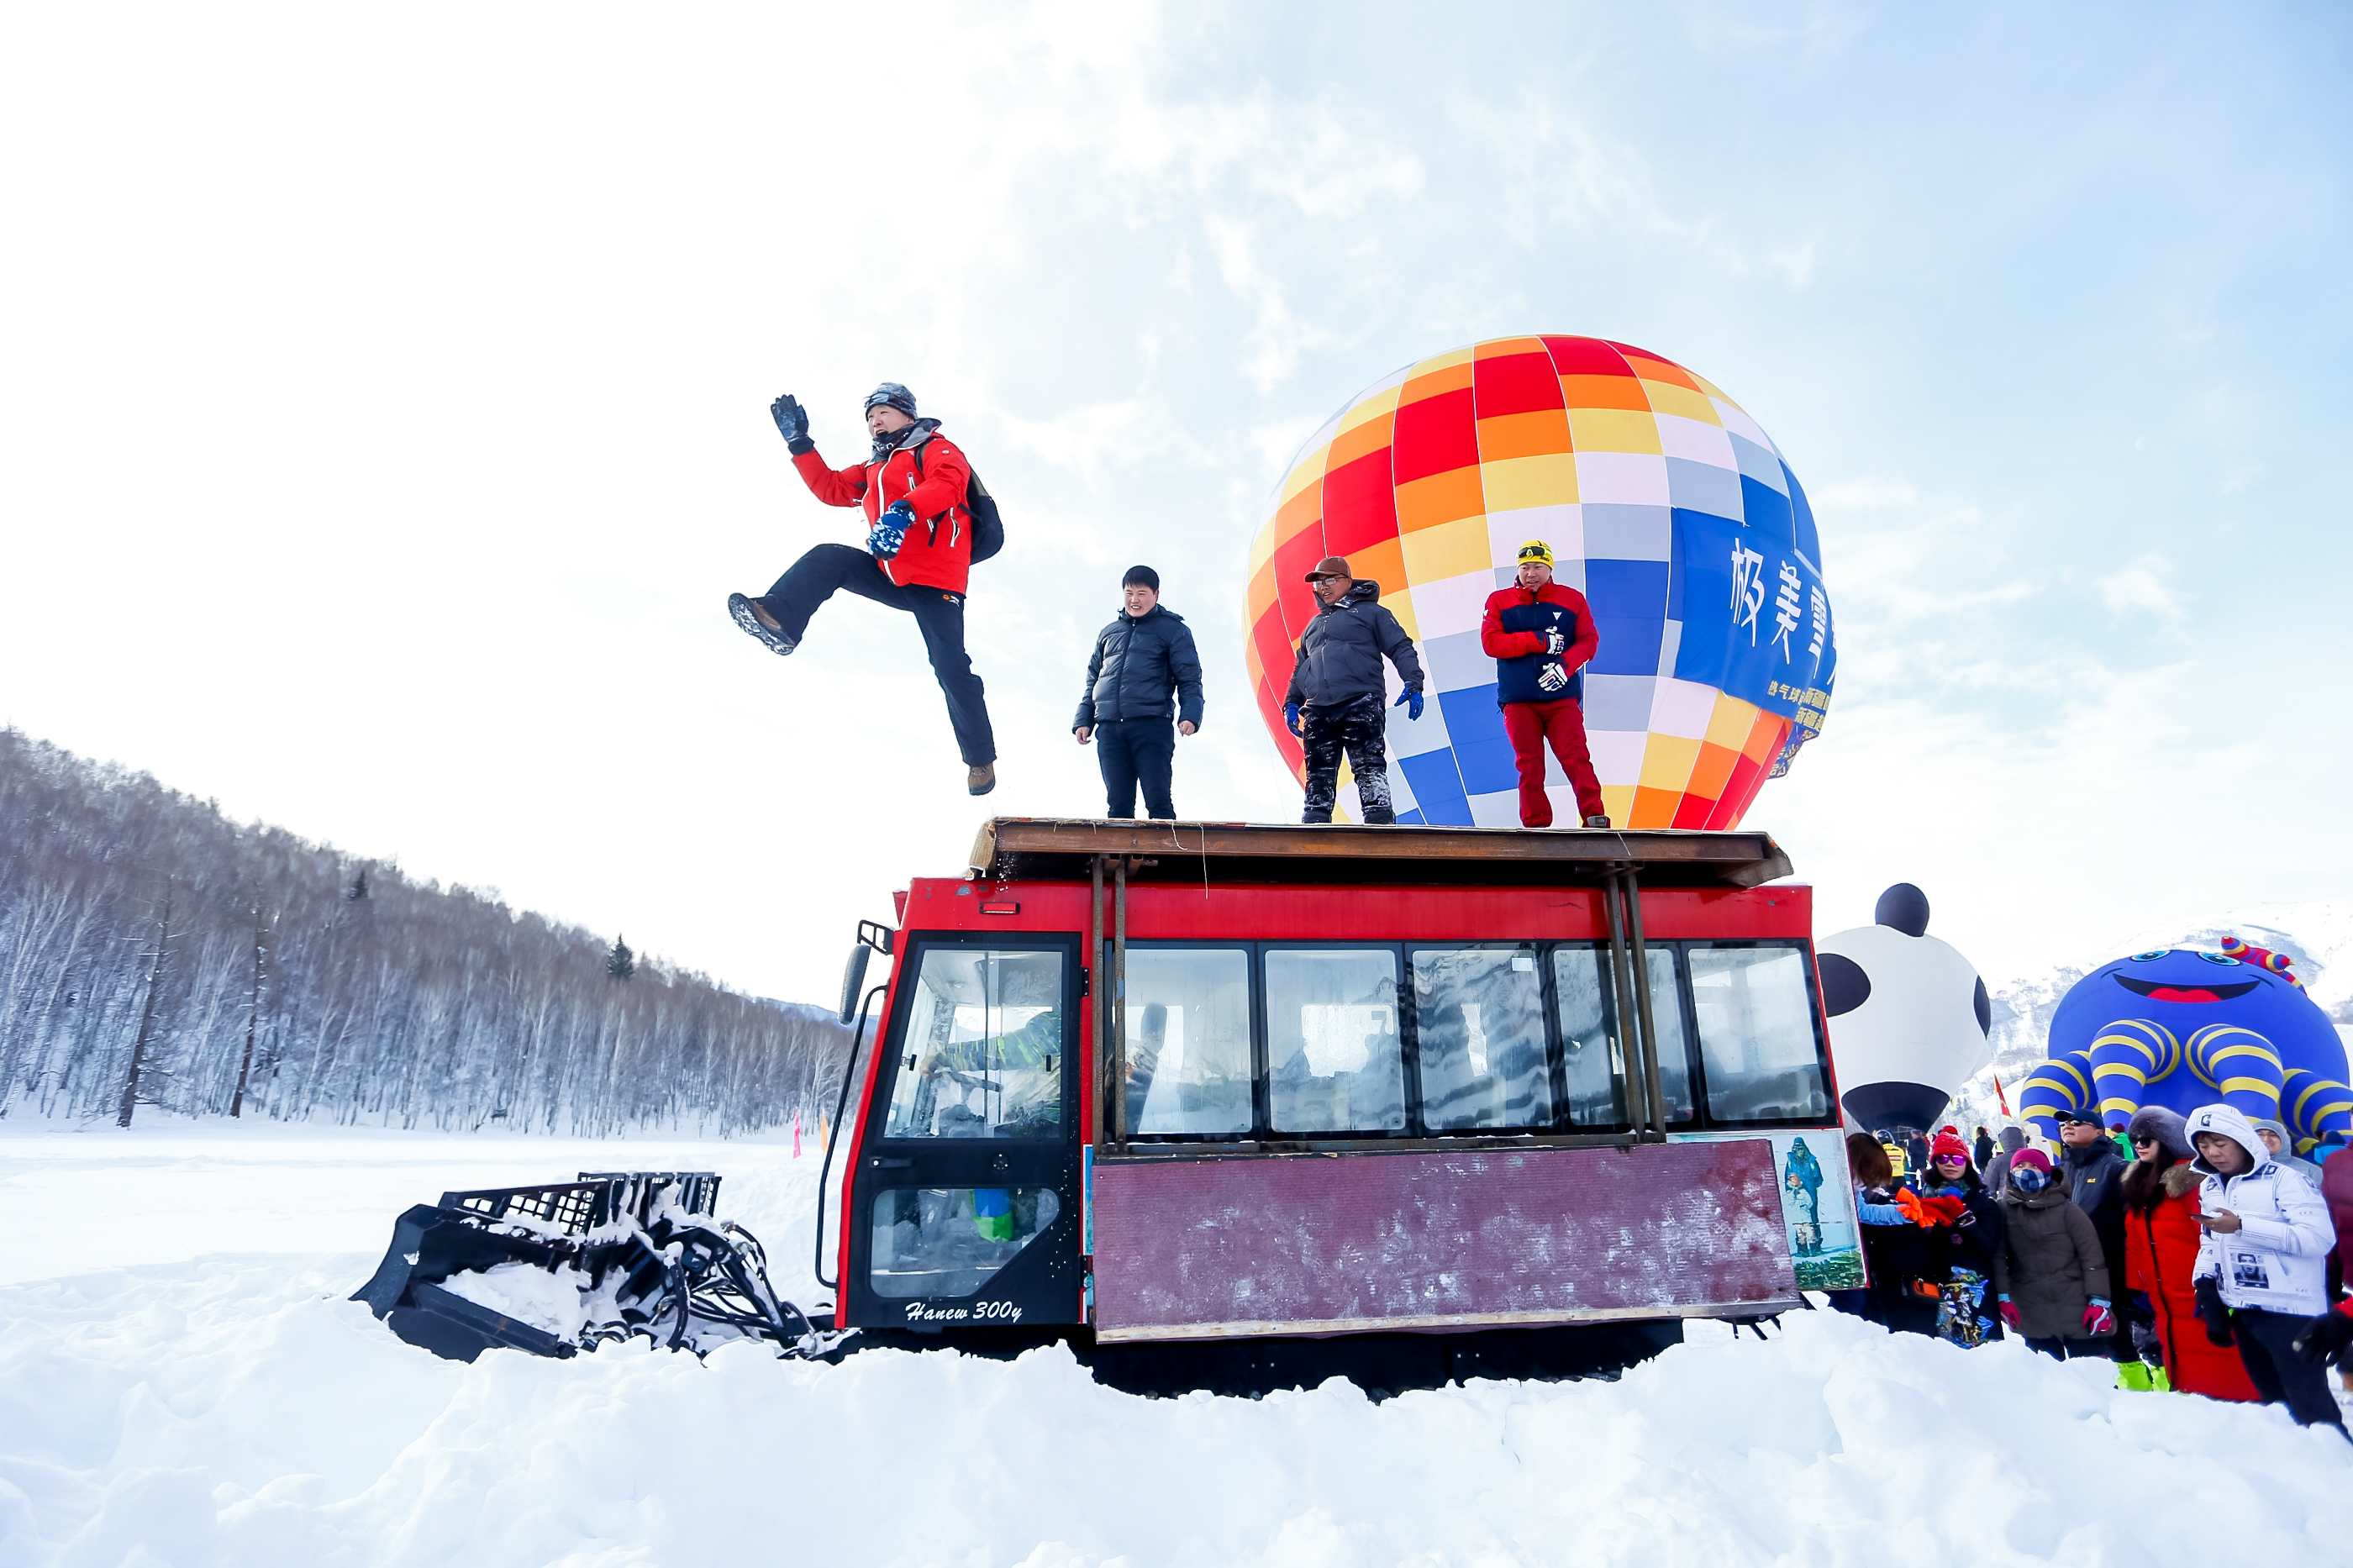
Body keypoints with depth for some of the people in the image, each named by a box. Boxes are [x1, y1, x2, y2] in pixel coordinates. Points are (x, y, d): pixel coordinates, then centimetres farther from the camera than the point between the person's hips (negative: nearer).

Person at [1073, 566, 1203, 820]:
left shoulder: (1173, 630, 10)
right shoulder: (1108, 633, 24)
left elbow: (1189, 679, 3)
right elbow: (1092, 680, 25)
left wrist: (1189, 714, -13)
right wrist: (1083, 720, 14)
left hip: (1152, 725, -4)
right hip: (1109, 729, 4)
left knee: (1158, 801, -10)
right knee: (1117, 804, 1)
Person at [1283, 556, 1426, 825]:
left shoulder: (1369, 612, 13)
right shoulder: (1313, 626, 30)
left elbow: (1401, 648, 4)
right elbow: (1299, 670, 33)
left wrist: (1413, 683, -9)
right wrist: (1291, 703, 20)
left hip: (1360, 705, -5)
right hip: (1318, 712, 5)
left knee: (1369, 768, -14)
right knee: (1318, 778, 2)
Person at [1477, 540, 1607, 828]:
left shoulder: (1572, 599, 10)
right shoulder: (1499, 601, 8)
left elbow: (1589, 640, 5)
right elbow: (1490, 642, -5)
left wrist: (1566, 664, -15)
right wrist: (1540, 641, -12)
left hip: (1562, 697, 0)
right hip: (1518, 700, 0)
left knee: (1576, 758, -9)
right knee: (1529, 765, 1)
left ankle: (1595, 819, -5)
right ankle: (1536, 825, 7)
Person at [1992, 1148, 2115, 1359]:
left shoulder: (2066, 1209, -2)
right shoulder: (2004, 1210, 1)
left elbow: (2092, 1256, -3)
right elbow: (1998, 1256, -1)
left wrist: (2098, 1299, -9)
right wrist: (2003, 1297, -6)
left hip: (2078, 1310, -1)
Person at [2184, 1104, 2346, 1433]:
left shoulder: (2282, 1179, -11)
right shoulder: (2208, 1187, 10)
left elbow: (2319, 1237, -21)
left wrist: (2242, 1226, -25)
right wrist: (2205, 1282, 2)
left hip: (2289, 1310, -7)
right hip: (2240, 1311, 7)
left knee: (2311, 1405, -2)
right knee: (2273, 1400, 16)